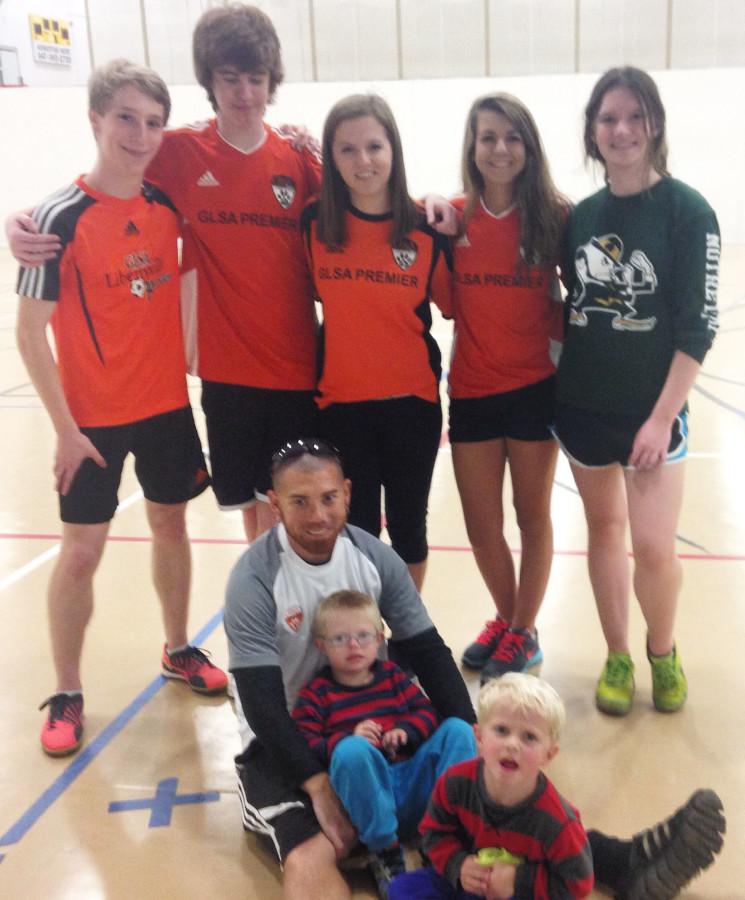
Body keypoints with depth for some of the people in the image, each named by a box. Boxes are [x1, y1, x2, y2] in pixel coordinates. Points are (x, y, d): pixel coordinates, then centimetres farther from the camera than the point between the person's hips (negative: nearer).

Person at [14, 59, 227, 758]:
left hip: (167, 404, 4)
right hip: (92, 416, -4)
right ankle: (66, 695, 18)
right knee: (81, 551, 1)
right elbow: (29, 332, -12)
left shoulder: (170, 203, -2)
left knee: (170, 524, 15)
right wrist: (65, 428, -14)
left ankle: (178, 650, 34)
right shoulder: (62, 216, -14)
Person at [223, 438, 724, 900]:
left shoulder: (375, 558, -7)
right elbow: (262, 703, -20)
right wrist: (318, 785, -28)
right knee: (310, 858, -32)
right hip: (282, 742, -4)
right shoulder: (254, 581, -19)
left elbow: (430, 654, -4)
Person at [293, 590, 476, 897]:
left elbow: (427, 711, 14)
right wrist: (346, 739, -22)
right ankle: (384, 849, -21)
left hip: (413, 781, 4)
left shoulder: (392, 675, 17)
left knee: (458, 728, -13)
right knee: (351, 750, -37)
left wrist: (406, 729, -8)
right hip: (367, 796, -4)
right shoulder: (315, 694, 4)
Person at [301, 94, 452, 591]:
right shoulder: (314, 224, -4)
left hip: (412, 402, 0)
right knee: (356, 531, 10)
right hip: (341, 404, 0)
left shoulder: (427, 230, -5)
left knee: (408, 526, 13)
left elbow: (455, 305, 7)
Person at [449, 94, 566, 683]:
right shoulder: (454, 217, -2)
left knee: (533, 515, 11)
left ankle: (524, 634, 28)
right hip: (472, 391, 2)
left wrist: (561, 332, -10)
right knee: (482, 526, 10)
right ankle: (506, 619, 34)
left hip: (536, 387, -1)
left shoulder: (554, 216, -5)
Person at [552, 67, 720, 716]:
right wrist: (557, 385, 4)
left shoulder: (687, 211, -8)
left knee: (653, 546, -7)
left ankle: (663, 652, 23)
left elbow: (697, 327, -11)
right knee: (604, 528, 12)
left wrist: (662, 417, -14)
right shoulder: (581, 216, 5)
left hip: (652, 408, -4)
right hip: (582, 405, 4)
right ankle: (618, 657, 28)